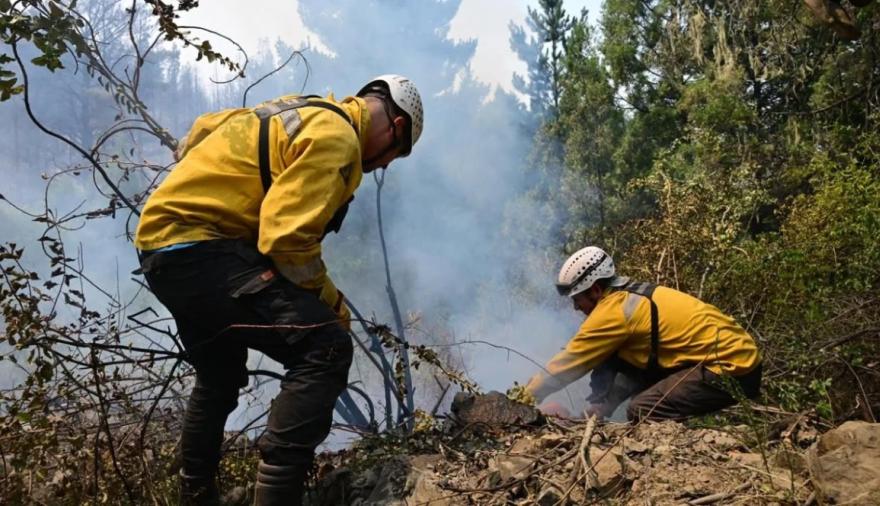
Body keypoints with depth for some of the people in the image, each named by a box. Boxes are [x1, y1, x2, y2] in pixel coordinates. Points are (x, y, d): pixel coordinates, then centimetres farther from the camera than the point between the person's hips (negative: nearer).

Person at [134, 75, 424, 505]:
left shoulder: (300, 112, 17)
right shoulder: (335, 137, -13)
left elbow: (204, 129, 28)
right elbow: (287, 239, -21)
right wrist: (332, 302, -7)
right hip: (196, 248, -11)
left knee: (219, 380, 28)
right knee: (325, 347, -20)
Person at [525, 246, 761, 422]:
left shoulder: (613, 310, -16)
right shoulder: (631, 299, 10)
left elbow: (569, 362, -9)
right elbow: (632, 367, 13)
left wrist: (526, 395, 1)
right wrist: (603, 406, 6)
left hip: (734, 370, -10)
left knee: (642, 412, -19)